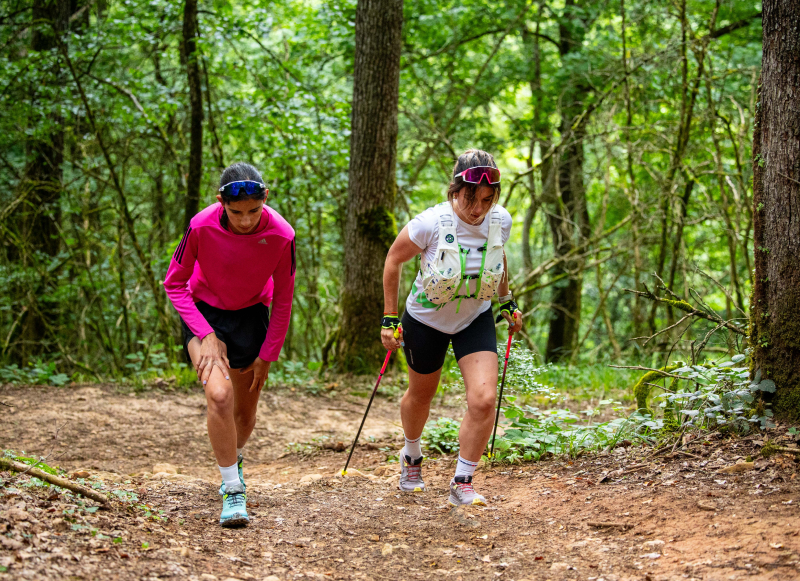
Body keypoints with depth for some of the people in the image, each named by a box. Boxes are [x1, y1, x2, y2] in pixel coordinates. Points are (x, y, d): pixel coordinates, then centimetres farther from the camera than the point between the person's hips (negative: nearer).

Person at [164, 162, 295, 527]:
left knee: (245, 412, 11)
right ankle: (233, 490, -12)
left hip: (250, 315, 2)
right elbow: (174, 284, -12)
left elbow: (283, 299, -8)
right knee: (219, 395, -24)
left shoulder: (282, 235, -23)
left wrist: (267, 355, -5)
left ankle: (235, 460, 45)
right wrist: (206, 335, -20)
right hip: (203, 313, -2)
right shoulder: (202, 227, -26)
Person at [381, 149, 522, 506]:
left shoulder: (500, 221, -16)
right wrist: (390, 318, -11)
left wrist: (506, 302, 15)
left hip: (476, 319, 2)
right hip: (426, 319, -2)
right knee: (421, 395, 19)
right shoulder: (431, 223, -28)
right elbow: (394, 260, -13)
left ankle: (462, 484, -1)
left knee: (484, 400, -15)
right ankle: (411, 456, 50)